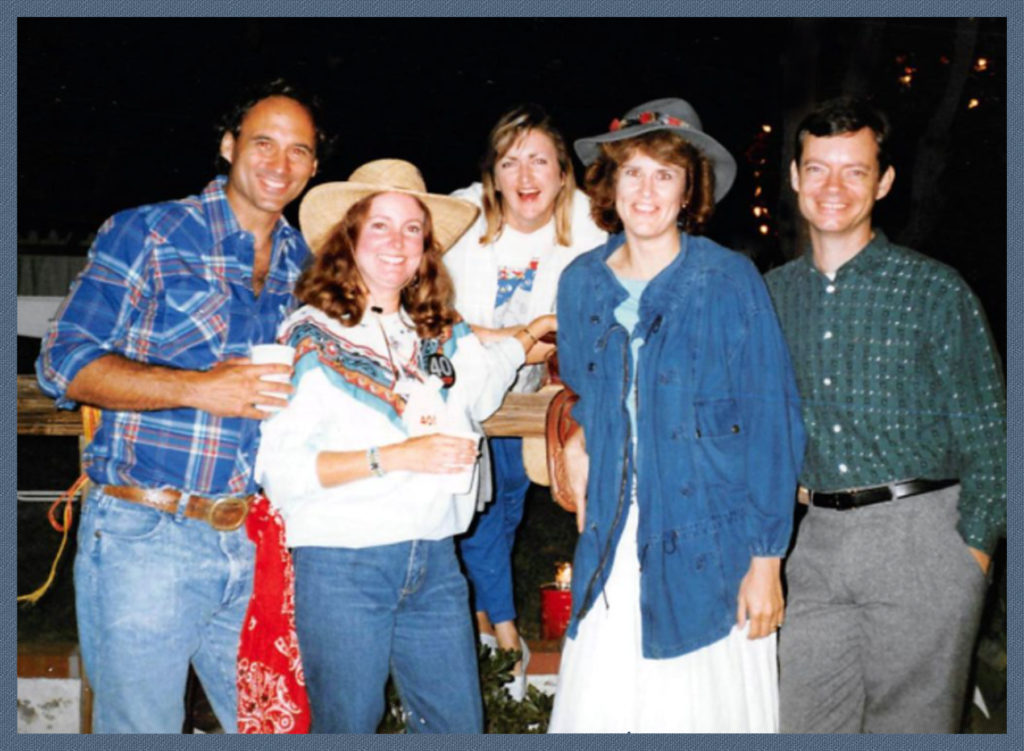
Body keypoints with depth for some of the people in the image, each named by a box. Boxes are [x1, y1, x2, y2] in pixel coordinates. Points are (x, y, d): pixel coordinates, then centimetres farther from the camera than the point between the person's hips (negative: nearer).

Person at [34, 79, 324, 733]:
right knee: (139, 725, 6)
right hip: (146, 536, -4)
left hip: (253, 539, 5)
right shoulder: (147, 233, -2)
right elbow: (64, 365, -8)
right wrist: (198, 388, -19)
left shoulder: (306, 265, 12)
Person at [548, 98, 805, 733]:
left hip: (709, 554, -3)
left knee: (704, 710, 4)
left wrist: (766, 561, -10)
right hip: (612, 548, 4)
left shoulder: (730, 281, -6)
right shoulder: (581, 282, 7)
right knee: (597, 708, 6)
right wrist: (579, 441, 6)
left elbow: (773, 425, -8)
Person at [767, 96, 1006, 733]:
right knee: (807, 724, 9)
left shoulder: (935, 290, -5)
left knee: (911, 726, 6)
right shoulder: (775, 293, 8)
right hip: (819, 540, 4)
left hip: (922, 536, -4)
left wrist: (971, 550, -6)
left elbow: (989, 441, -4)